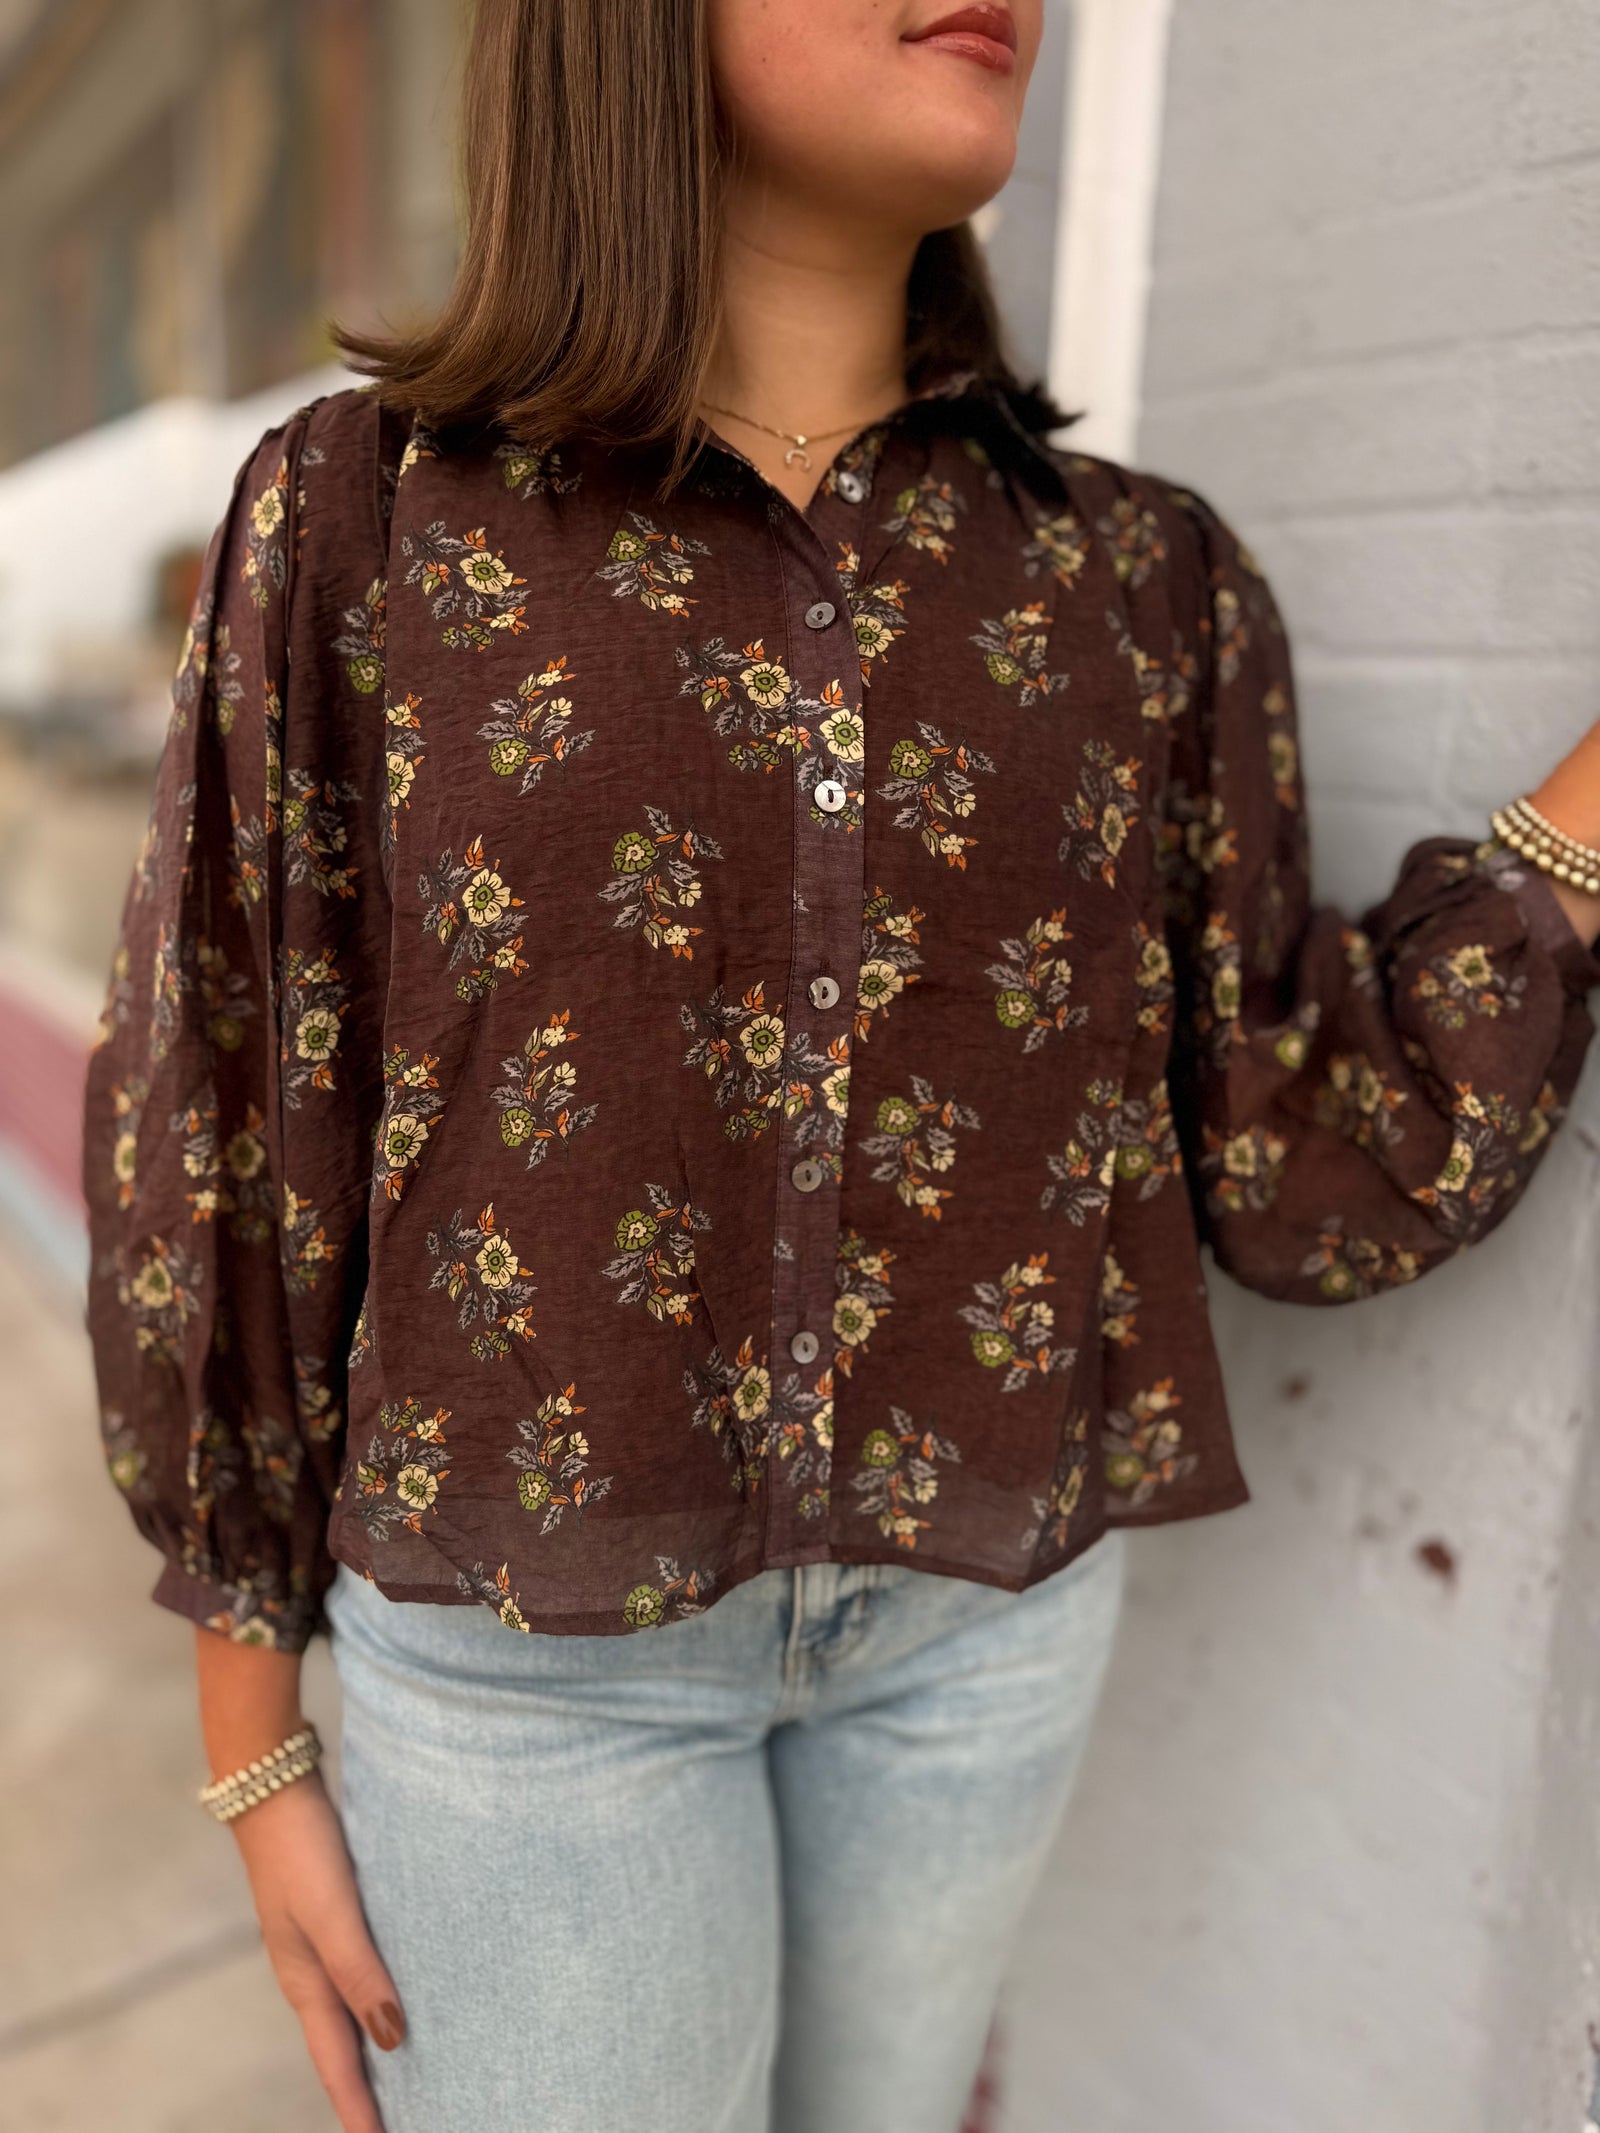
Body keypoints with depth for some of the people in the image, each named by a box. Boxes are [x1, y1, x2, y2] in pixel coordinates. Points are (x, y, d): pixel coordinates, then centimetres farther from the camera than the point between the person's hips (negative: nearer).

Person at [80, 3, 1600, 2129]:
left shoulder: (1149, 579, -3)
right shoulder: (360, 517, -9)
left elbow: (1312, 1174, -4)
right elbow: (219, 1141, -6)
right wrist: (257, 1758, -1)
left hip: (983, 1598, 3)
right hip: (538, 1623, -2)